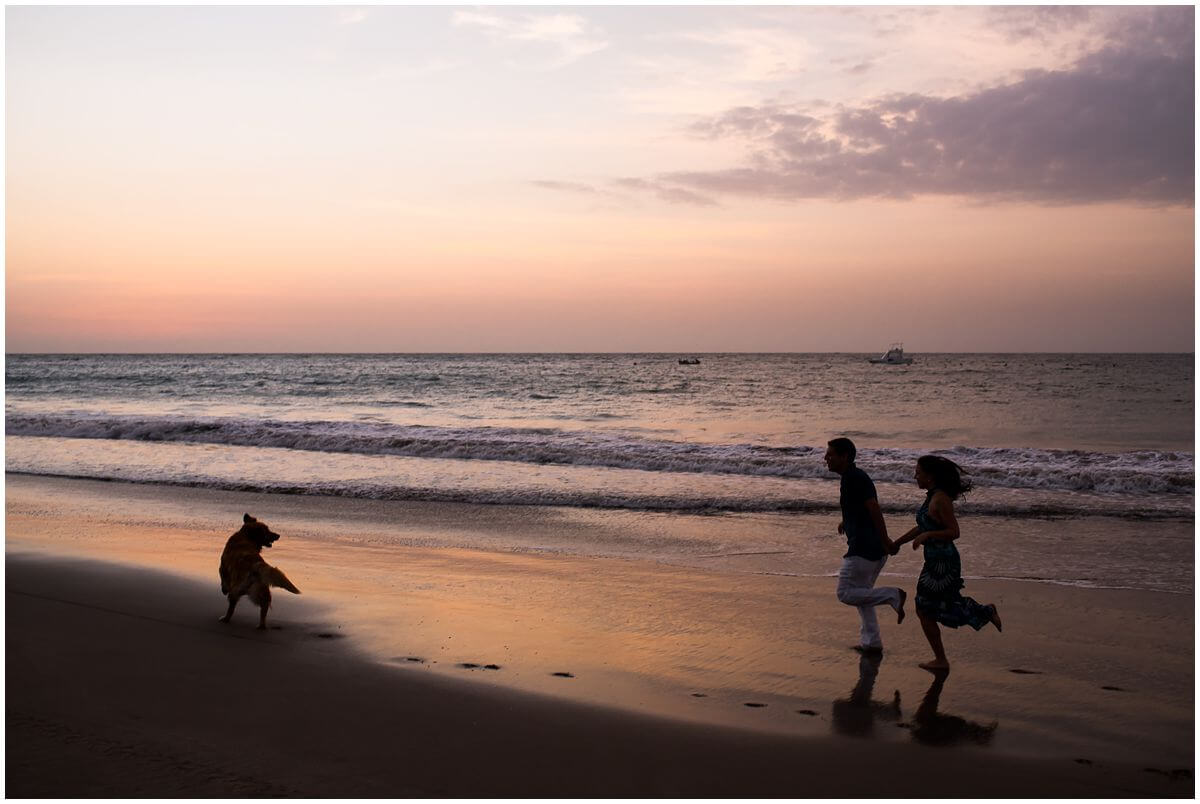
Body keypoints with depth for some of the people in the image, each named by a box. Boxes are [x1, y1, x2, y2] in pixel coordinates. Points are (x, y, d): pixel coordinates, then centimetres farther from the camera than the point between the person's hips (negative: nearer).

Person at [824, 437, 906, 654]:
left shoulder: (854, 478, -15)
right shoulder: (855, 476, 16)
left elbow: (874, 507, -23)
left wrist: (885, 541, -24)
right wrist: (845, 521, 19)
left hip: (863, 549, -10)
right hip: (875, 550, 10)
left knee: (846, 593, -3)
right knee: (860, 594, 17)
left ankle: (892, 595, -8)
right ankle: (871, 642, 19)